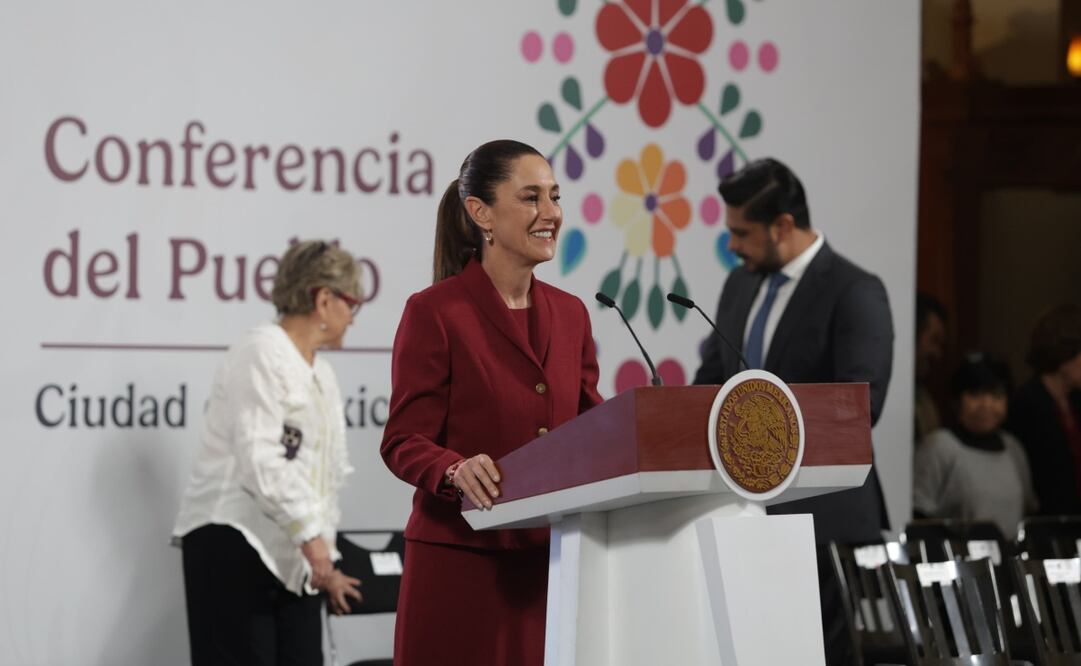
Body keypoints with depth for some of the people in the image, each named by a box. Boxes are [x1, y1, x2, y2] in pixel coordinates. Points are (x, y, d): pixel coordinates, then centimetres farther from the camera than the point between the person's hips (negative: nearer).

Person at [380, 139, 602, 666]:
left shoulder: (569, 314, 13)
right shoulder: (435, 312, -5)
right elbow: (403, 443, -8)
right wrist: (457, 470, -28)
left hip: (550, 561, 5)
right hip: (461, 563, -5)